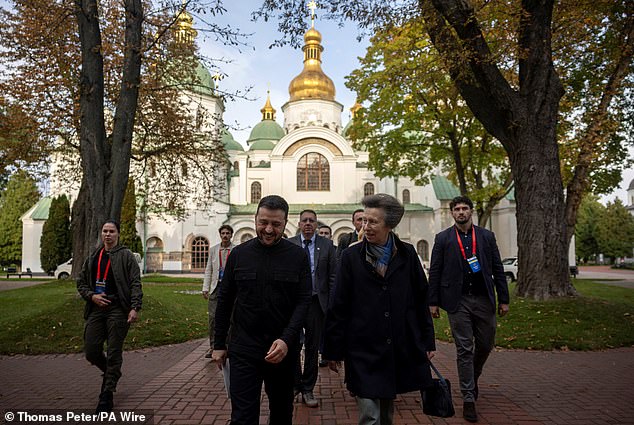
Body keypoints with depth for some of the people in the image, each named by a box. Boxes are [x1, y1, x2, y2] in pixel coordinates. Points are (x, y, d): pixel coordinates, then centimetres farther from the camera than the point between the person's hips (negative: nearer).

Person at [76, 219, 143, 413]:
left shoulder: (126, 256, 0)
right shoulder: (92, 258, 16)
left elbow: (135, 284, -6)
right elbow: (81, 282, 20)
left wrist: (135, 308, -16)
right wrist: (92, 296, 0)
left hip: (118, 310, -5)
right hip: (96, 309, 5)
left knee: (114, 354, 0)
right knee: (91, 353, 4)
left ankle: (107, 396, 12)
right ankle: (111, 373, 35)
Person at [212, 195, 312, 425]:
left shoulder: (298, 256, -4)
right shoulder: (239, 254, 0)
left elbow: (304, 301, -7)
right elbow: (225, 300, 6)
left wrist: (287, 340, -20)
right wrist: (219, 344, 7)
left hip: (284, 349, 1)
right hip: (243, 350, 0)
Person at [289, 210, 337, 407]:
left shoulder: (327, 245, 3)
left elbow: (333, 276, 2)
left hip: (316, 302, 1)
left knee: (312, 347, 9)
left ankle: (308, 389, 25)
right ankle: (295, 383, 29)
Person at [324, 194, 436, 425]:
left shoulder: (407, 254, 1)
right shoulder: (351, 256, -5)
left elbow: (421, 300, 7)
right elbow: (338, 307, -3)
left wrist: (428, 341, 8)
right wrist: (333, 350, -1)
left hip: (400, 350, 3)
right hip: (364, 351, -2)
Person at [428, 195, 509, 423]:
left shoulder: (487, 236, 7)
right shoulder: (443, 238, 2)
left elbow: (497, 269, 8)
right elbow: (434, 272, 0)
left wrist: (503, 299, 4)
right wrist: (433, 301, -4)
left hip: (483, 300, 3)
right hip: (458, 301, -2)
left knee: (485, 345, 13)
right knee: (464, 350, 1)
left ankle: (473, 377, 42)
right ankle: (468, 399, 11)